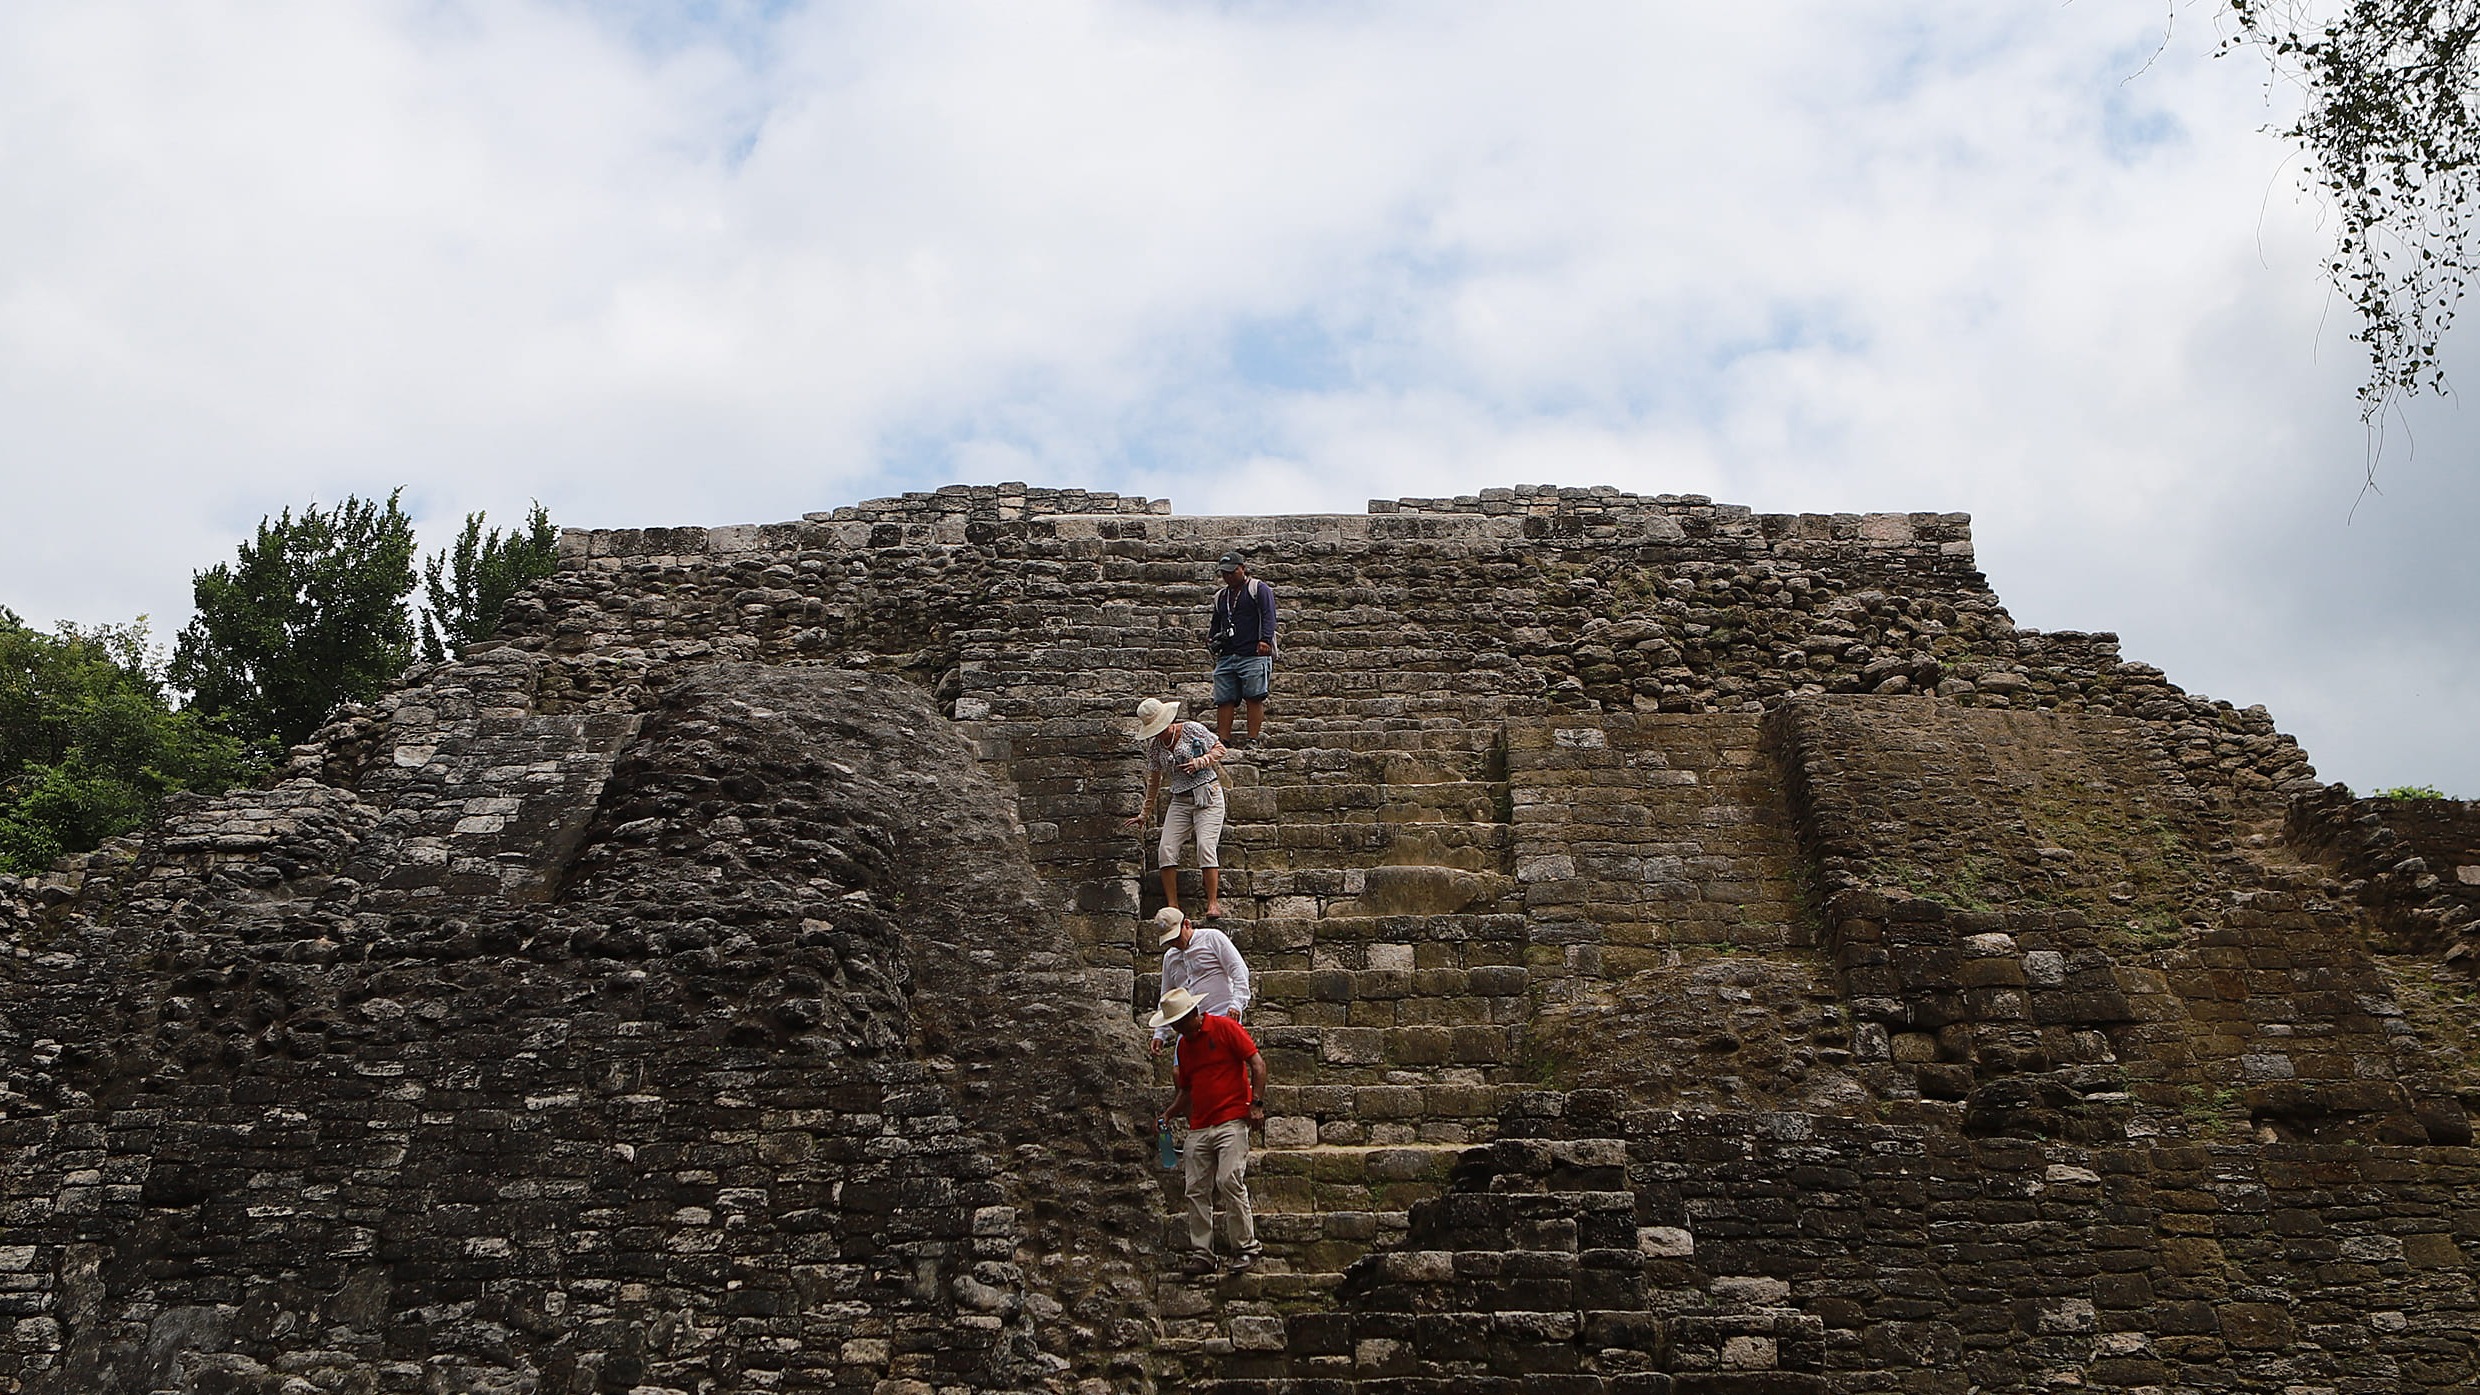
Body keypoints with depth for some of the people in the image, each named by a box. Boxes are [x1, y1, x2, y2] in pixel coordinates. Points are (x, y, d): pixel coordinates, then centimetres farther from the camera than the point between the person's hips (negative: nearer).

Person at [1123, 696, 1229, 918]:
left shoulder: (1191, 729, -3)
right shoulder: (1154, 746, 9)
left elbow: (1219, 749, 3)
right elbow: (1154, 781, 20)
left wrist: (1200, 761, -15)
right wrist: (1145, 813, 25)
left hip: (1207, 795, -4)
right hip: (1179, 800, 4)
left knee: (1206, 846, -19)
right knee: (1167, 849, -11)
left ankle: (1213, 903, -15)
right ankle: (1172, 906, -8)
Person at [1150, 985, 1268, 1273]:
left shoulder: (1225, 1028, -3)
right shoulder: (1184, 1045, 19)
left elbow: (1257, 1063, -5)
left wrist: (1257, 1103, -12)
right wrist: (1169, 1113, 12)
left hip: (1232, 1121, -7)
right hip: (1199, 1127, 7)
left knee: (1229, 1180, -16)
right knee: (1196, 1189, 0)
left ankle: (1246, 1249, -7)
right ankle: (1202, 1254, 5)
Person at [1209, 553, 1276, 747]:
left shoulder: (1258, 589, 5)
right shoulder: (1220, 597, 24)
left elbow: (1268, 615, -7)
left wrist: (1265, 639, -22)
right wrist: (1215, 644, 15)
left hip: (1253, 656, -6)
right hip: (1226, 657, 6)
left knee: (1254, 698, -9)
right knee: (1224, 700, -2)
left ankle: (1252, 739, -8)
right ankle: (1222, 740, -2)